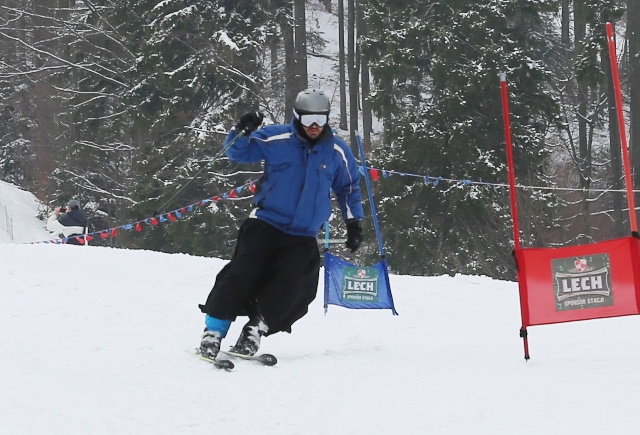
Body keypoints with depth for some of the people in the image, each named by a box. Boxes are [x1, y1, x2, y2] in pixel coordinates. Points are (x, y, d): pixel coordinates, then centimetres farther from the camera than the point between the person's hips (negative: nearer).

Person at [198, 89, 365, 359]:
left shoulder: (337, 152, 4)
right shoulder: (276, 139, -5)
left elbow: (349, 188, 17)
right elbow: (238, 152, 0)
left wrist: (354, 223, 14)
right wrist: (242, 132, -22)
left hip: (303, 237, 2)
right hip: (266, 223, -2)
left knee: (288, 289, -14)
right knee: (243, 276, -12)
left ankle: (255, 329, -2)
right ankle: (214, 331, -3)